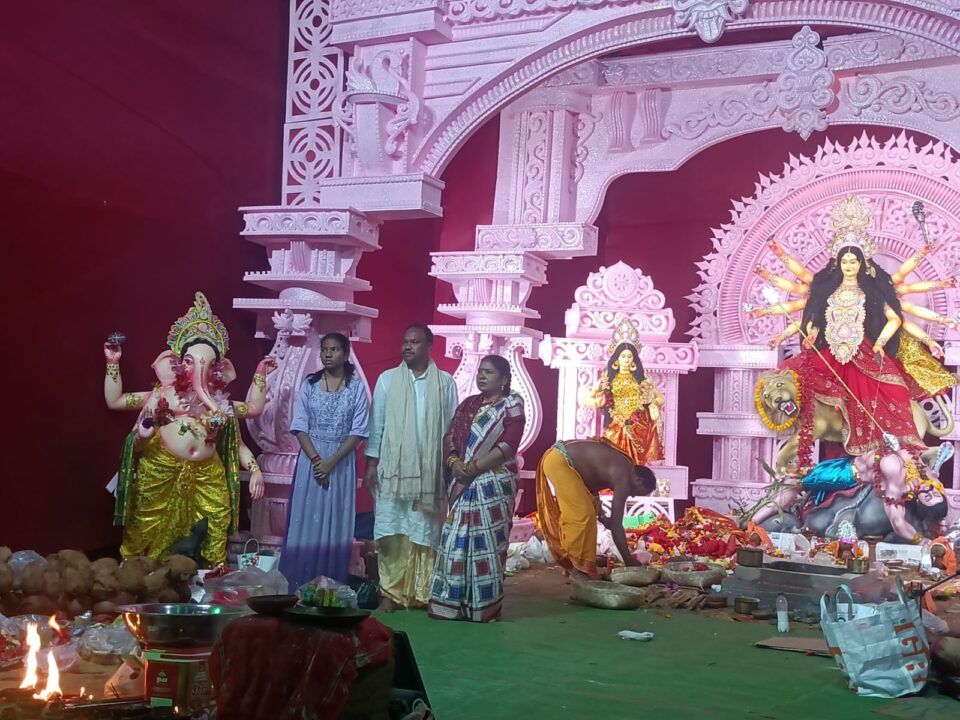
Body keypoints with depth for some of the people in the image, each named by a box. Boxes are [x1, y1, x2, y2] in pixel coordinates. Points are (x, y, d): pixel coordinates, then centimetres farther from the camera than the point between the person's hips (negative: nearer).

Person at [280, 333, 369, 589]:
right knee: (306, 520, 1)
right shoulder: (309, 384, 4)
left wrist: (331, 461, -14)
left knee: (335, 523, 2)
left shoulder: (356, 387, 0)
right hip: (311, 458, 1)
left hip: (342, 461, -1)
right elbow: (299, 425, 0)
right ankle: (299, 585, 7)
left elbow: (358, 431, -5)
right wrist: (316, 459, -13)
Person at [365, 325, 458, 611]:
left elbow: (451, 427, 4)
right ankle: (390, 591, 5)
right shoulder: (387, 379, 5)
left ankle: (424, 593, 9)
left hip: (430, 470, 0)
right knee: (391, 530, -2)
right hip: (393, 468, 0)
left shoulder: (445, 383, 4)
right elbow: (377, 424, 5)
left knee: (426, 532, 2)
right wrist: (371, 463, 0)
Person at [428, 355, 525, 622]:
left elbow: (507, 446, -12)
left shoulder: (512, 406, -2)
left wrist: (472, 467, -16)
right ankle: (450, 604, 9)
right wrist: (453, 462, -12)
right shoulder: (468, 404, 15)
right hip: (462, 485, 5)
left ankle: (485, 607, 4)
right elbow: (450, 437, 9)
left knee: (487, 544, -4)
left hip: (494, 485, -5)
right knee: (456, 541, 3)